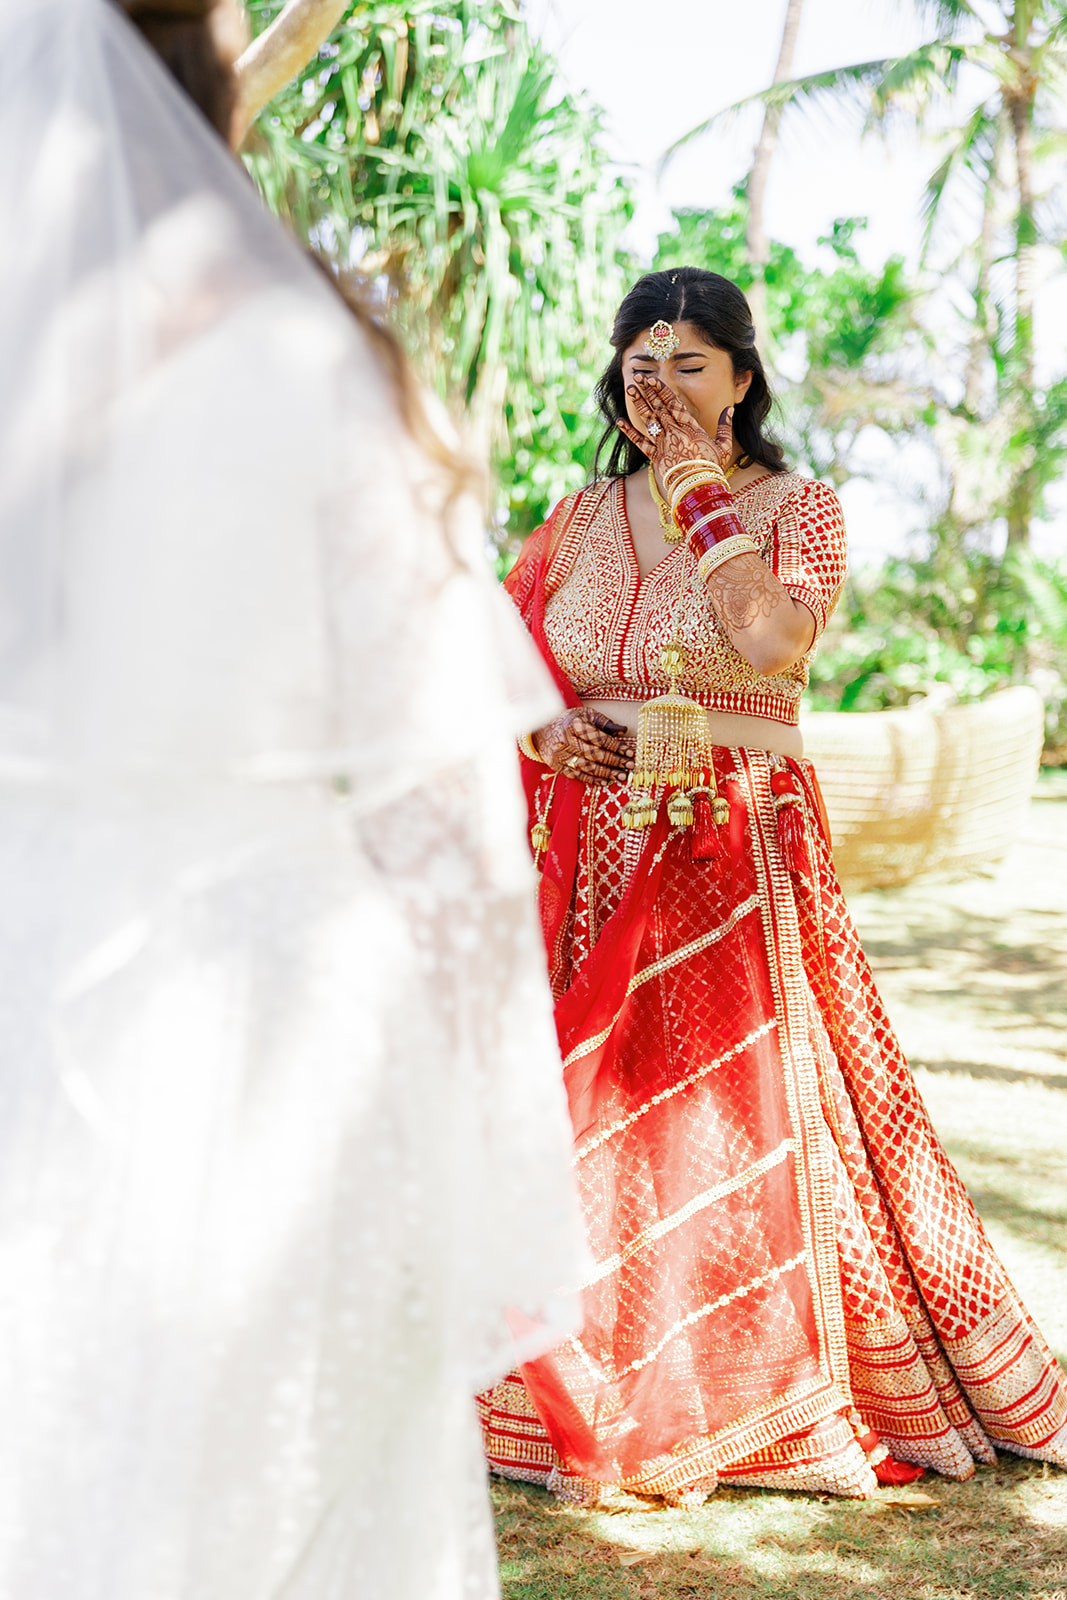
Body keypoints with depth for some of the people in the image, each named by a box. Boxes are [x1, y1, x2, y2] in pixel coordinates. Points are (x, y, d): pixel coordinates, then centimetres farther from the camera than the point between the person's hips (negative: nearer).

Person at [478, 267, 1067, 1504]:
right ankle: (595, 1398, 18)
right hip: (589, 860, 3)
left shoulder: (797, 507, 1)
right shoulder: (580, 518, 11)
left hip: (737, 860, -3)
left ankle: (768, 1396, 13)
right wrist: (542, 727, -6)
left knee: (748, 1113, -3)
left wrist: (696, 486, -12)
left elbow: (775, 635, -19)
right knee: (581, 1116, 3)